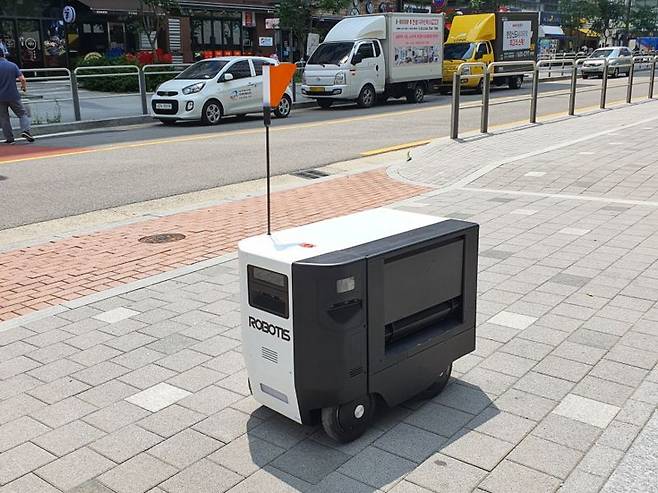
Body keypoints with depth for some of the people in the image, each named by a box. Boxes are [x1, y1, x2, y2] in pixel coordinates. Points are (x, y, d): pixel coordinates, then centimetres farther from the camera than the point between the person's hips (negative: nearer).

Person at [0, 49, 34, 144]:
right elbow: (22, 79, -6)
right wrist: (24, 87, 13)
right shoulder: (13, 65, 0)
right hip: (13, 96, 1)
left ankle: (9, 138, 9)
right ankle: (25, 131, -13)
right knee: (23, 113, 10)